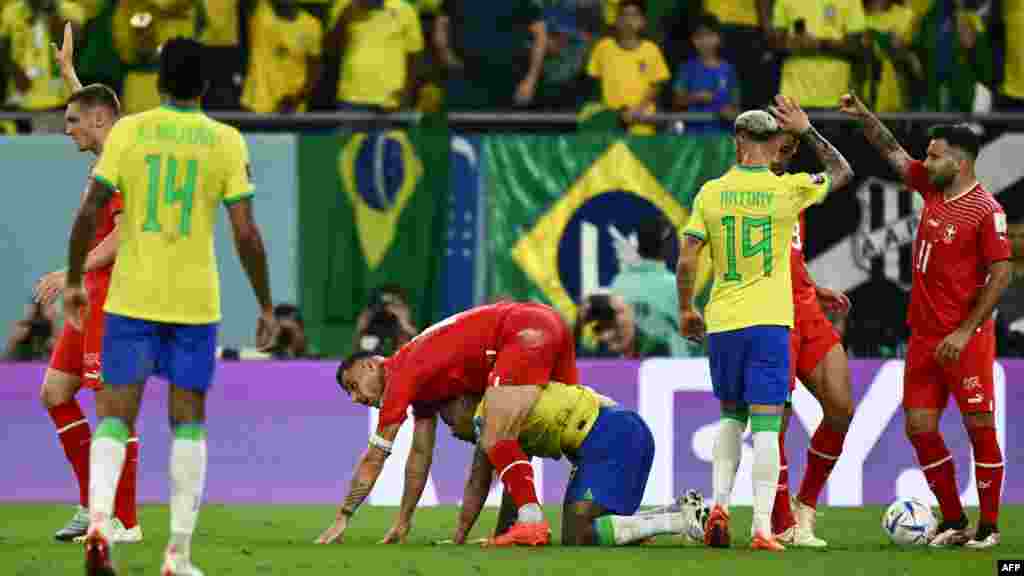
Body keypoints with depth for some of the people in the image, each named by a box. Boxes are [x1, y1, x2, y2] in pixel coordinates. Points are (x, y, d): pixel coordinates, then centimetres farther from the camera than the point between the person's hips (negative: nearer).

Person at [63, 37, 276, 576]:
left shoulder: (128, 130, -2)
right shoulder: (226, 142, -2)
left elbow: (89, 212, -6)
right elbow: (246, 233, -7)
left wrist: (73, 281, 6)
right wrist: (266, 305, 4)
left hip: (131, 297, 0)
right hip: (195, 302, 0)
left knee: (114, 416, 5)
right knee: (188, 424, 11)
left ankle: (99, 520, -21)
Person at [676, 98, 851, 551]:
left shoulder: (710, 193, 0)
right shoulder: (787, 190, -5)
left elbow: (686, 261, -1)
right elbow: (841, 171, 14)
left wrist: (686, 309, 13)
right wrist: (807, 130, 14)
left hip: (722, 323, 2)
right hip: (769, 322, -2)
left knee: (730, 416, 20)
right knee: (766, 425, -2)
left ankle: (719, 503, 4)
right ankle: (761, 527, -10)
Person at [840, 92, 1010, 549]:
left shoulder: (986, 211, -14)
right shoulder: (932, 187, 8)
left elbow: (1001, 273, -16)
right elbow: (893, 152, 22)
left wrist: (965, 332, -18)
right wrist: (864, 117, 9)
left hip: (965, 339, -8)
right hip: (924, 335, 8)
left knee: (979, 427, -2)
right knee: (919, 428, 5)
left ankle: (989, 526, 5)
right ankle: (953, 522, 14)